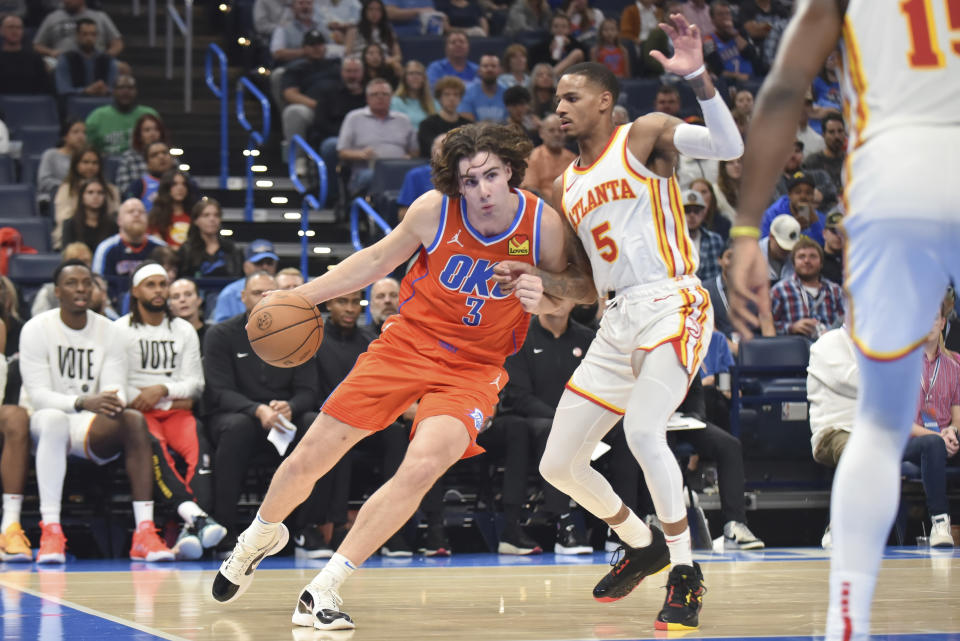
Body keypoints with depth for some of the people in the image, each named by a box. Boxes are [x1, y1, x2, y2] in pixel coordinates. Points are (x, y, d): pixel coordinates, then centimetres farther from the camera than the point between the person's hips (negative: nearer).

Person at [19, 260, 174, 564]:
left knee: (135, 420, -28)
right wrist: (82, 403, -32)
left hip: (91, 426, 3)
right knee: (54, 420, -40)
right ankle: (50, 531, -44)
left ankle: (144, 533, -34)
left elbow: (115, 387, -3)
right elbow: (38, 395, -14)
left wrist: (114, 402, -29)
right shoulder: (37, 329, -6)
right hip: (41, 422, -3)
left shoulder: (108, 331, 5)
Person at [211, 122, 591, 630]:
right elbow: (377, 260, 4)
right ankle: (260, 536, 37)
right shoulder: (434, 211, -13)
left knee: (423, 466, -27)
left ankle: (323, 589, -15)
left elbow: (574, 287, 1)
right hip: (408, 342, 1)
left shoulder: (543, 224, -14)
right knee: (310, 459, 2)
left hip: (474, 366, -1)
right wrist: (300, 296, 3)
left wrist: (542, 297, -22)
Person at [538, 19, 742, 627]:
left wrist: (698, 76, -27)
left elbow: (730, 147, -17)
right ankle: (642, 544, 30)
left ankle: (686, 574, -13)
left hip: (671, 304, -8)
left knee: (643, 433, -30)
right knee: (558, 465, 6)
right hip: (618, 320, 8)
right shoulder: (564, 186, 19)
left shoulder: (646, 135, 0)